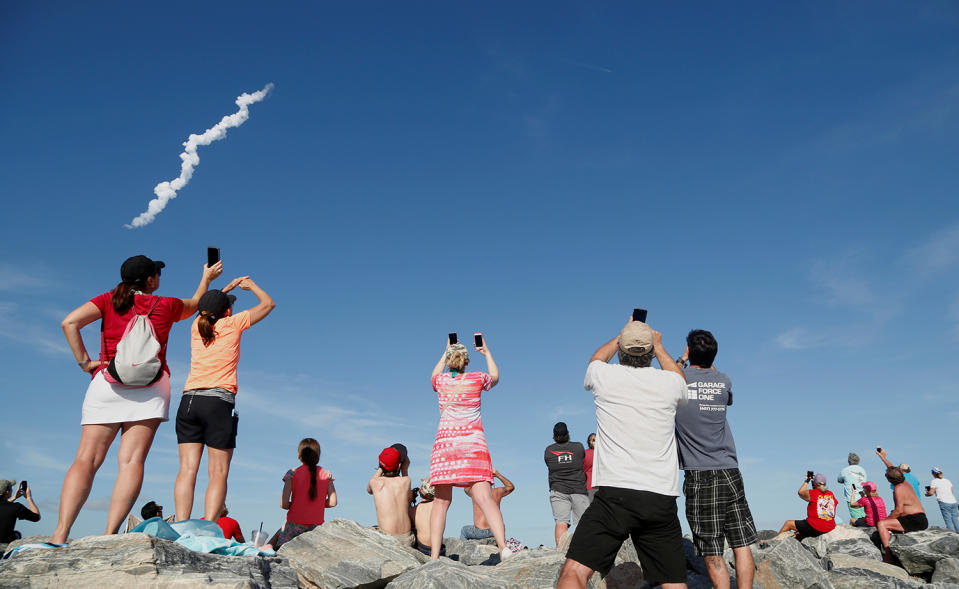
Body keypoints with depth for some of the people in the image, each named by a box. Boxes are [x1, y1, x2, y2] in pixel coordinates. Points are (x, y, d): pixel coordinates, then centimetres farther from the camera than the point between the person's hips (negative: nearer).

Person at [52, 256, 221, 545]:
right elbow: (194, 304, 35)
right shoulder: (166, 305, 13)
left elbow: (70, 322, -2)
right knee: (132, 461, -9)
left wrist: (84, 362, 3)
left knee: (86, 460, -4)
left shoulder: (110, 299, 12)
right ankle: (110, 534, -19)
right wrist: (207, 277, 50)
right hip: (150, 387, -1)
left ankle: (60, 534, -16)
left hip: (107, 381, 1)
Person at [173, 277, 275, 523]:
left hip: (188, 401, 5)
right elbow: (268, 304, 15)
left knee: (187, 469, 0)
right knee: (218, 473, -3)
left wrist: (228, 287, 46)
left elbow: (204, 307, 41)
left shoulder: (196, 326, 15)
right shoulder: (232, 323, 3)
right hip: (219, 402, -5)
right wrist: (250, 285, 31)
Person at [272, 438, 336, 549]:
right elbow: (332, 502, -1)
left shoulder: (292, 473, -4)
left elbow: (283, 504, -9)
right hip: (316, 525, 2)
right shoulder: (326, 474, 2)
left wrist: (293, 506, 11)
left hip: (295, 524, -2)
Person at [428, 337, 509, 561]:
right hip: (473, 443, -1)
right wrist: (487, 352, 40)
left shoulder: (440, 380, 6)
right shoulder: (477, 379, 3)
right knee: (485, 498, -8)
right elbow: (495, 377, 27)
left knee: (441, 501, 5)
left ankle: (434, 555, 2)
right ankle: (503, 546, -20)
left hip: (444, 442, 1)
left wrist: (445, 353, 43)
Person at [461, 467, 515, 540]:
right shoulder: (497, 492, 3)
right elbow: (511, 487, 24)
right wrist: (498, 475, 17)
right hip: (496, 532, 3)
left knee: (464, 530, 28)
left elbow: (466, 488, 23)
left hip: (480, 532, -2)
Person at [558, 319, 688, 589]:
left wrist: (621, 337, 46)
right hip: (662, 499, 3)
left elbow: (596, 358, 31)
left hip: (614, 494, -3)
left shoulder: (604, 376, 3)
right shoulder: (669, 382, 7)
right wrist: (658, 345, 47)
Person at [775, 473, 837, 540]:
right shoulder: (831, 494, 3)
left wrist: (806, 481, 19)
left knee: (788, 523, 12)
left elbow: (801, 492, 8)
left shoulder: (812, 493, -12)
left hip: (815, 528, -6)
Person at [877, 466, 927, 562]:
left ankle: (888, 557, -25)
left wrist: (886, 519, -10)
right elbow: (893, 469, 30)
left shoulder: (898, 488, -15)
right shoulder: (905, 482, 11)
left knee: (881, 524, -20)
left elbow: (899, 510, -19)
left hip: (915, 521, -10)